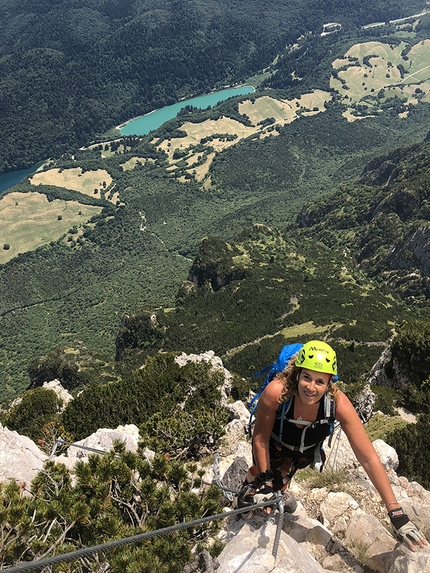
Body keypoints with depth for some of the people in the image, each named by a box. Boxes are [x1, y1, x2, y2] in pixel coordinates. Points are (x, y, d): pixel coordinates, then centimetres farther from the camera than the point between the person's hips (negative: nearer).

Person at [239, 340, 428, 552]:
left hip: (305, 450, 1)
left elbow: (369, 458, -33)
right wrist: (264, 481, -15)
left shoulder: (338, 403, -38)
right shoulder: (275, 392, -42)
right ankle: (250, 485, 28)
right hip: (274, 444, -1)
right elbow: (261, 439, -24)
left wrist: (397, 514, -33)